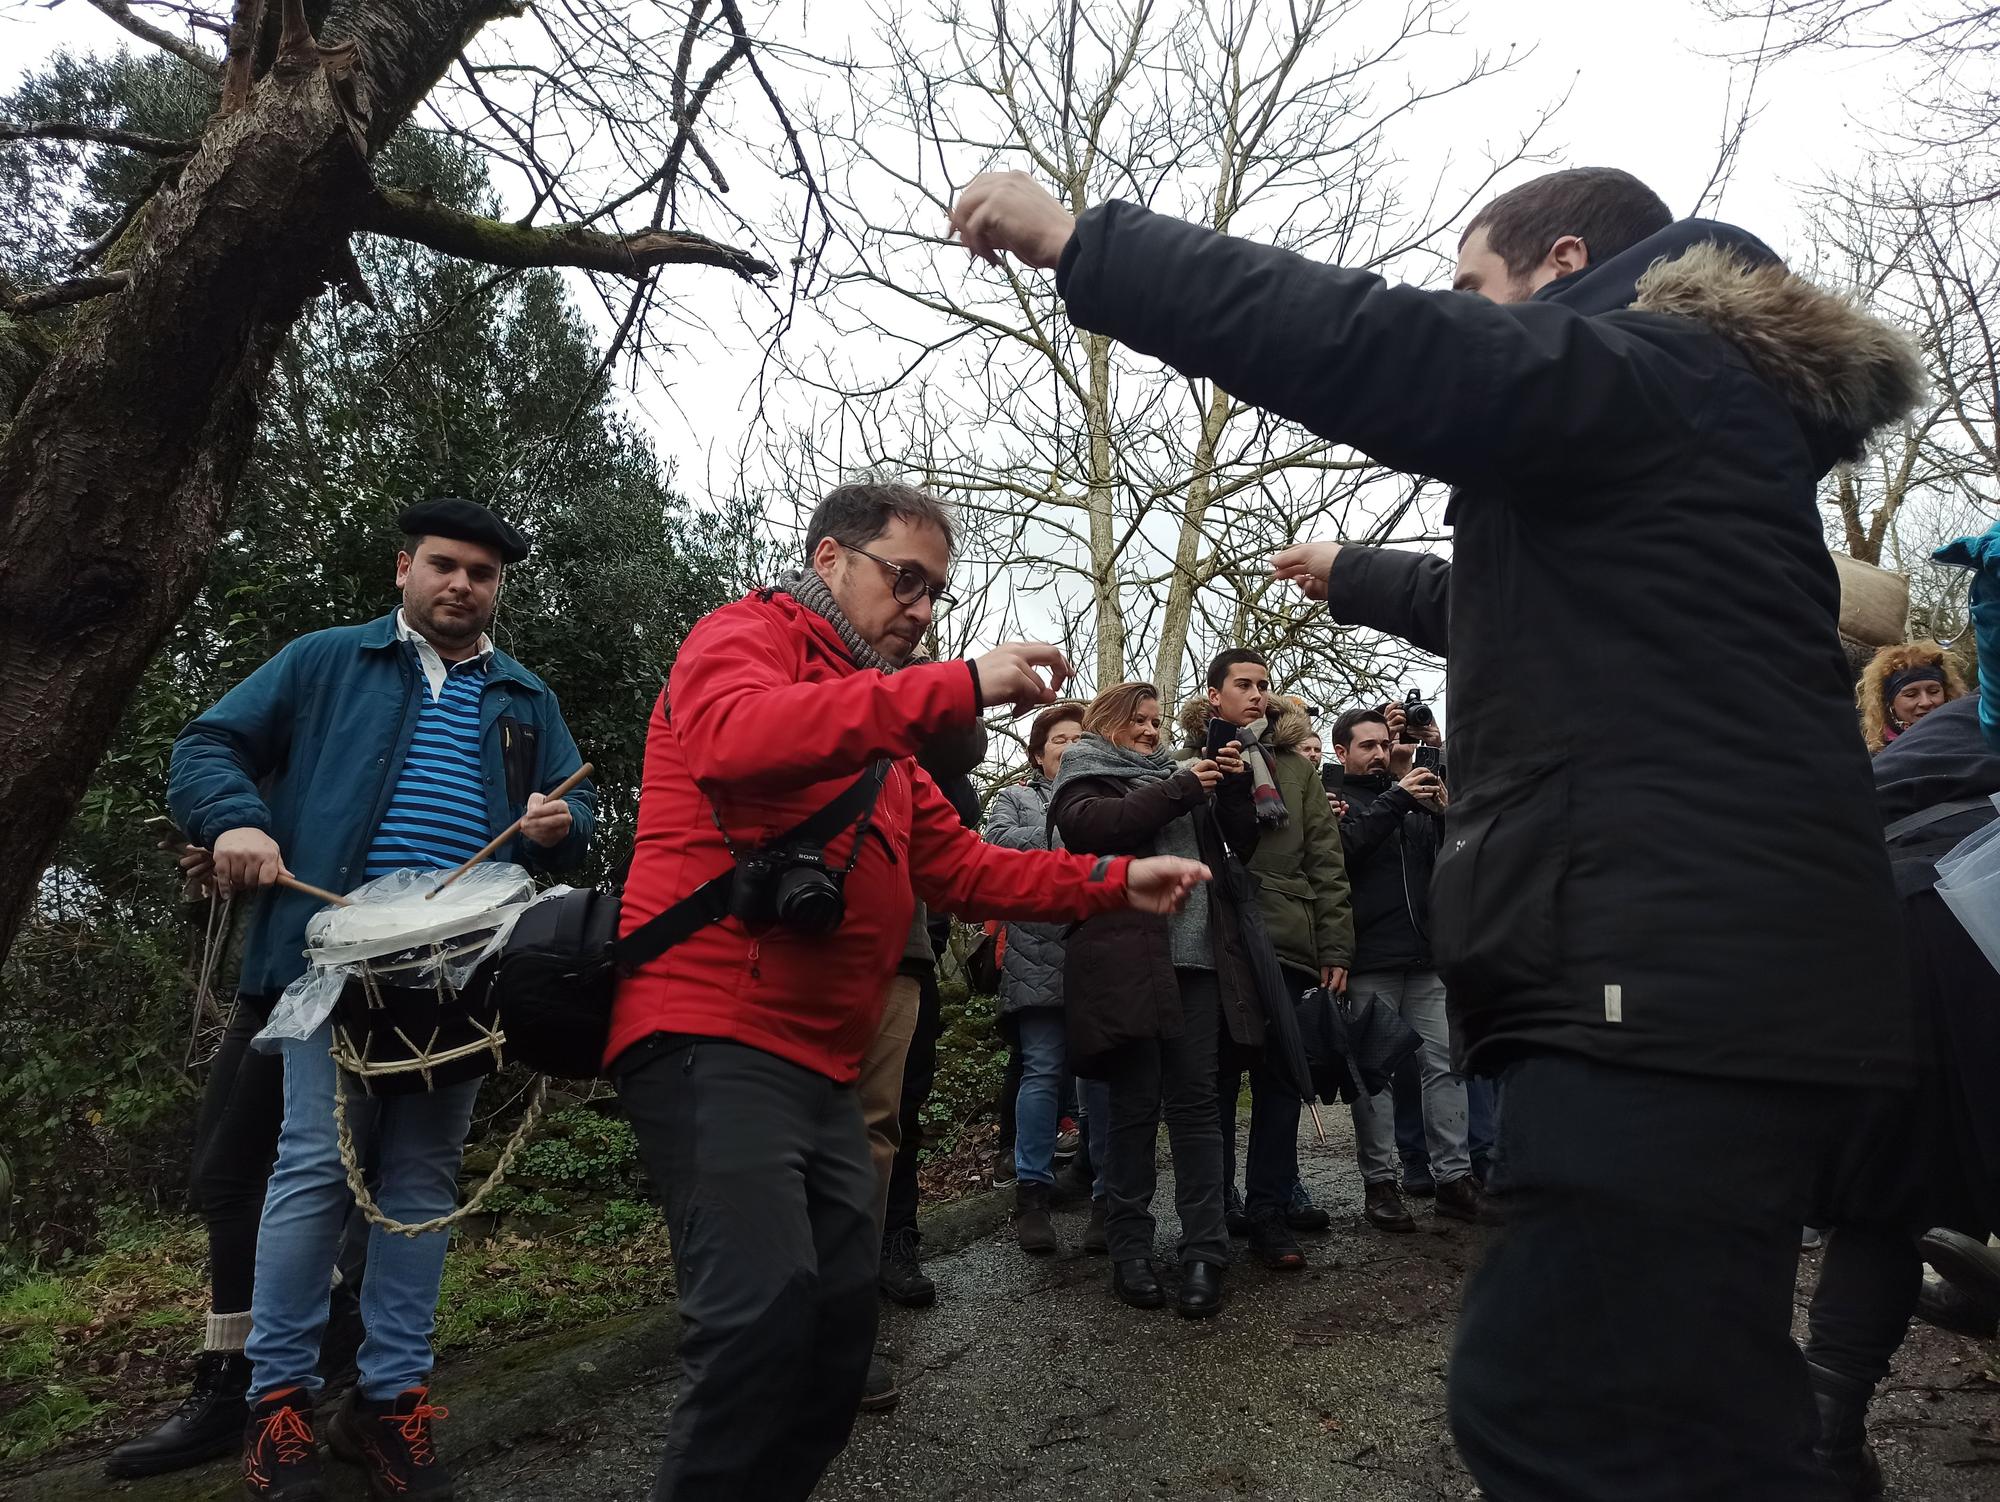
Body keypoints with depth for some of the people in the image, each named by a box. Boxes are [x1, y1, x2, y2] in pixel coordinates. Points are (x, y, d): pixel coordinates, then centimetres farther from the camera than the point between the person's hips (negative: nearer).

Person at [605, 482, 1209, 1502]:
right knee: (766, 1305, -19)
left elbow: (959, 866, 19)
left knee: (843, 1317, 11)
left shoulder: (877, 718, 24)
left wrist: (1114, 883, 8)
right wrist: (959, 689, -30)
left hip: (821, 1062, 9)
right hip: (713, 1035, -9)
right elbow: (734, 740, -27)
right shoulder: (742, 635, -2)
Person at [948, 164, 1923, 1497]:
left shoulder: (1638, 375, -4)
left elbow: (1339, 337, -14)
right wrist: (1348, 578, 56)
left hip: (1676, 982, -11)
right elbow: (1509, 603, 41)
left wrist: (1071, 237, -3)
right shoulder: (1693, 418, 28)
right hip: (1716, 978, 11)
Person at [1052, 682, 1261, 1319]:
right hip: (1128, 961, -4)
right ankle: (1130, 1251, 10)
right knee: (1135, 1105, 0)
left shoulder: (1175, 773, 25)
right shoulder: (1087, 776, 11)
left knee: (1195, 1100, 0)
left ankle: (1204, 1252, 4)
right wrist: (1180, 790, -10)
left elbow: (1243, 843, 21)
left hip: (1198, 958, 4)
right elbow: (1091, 825, -13)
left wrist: (1235, 789, 4)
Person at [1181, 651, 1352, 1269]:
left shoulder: (1294, 768, 15)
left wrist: (1335, 947, 4)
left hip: (1286, 946, 3)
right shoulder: (1192, 765, 7)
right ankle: (1216, 1210, 16)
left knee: (1281, 1081, 5)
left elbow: (1326, 863, 10)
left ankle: (1271, 1206, 17)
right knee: (1218, 1080, 4)